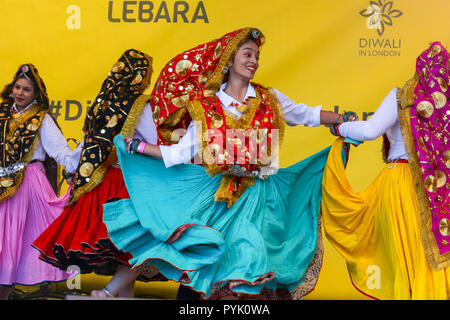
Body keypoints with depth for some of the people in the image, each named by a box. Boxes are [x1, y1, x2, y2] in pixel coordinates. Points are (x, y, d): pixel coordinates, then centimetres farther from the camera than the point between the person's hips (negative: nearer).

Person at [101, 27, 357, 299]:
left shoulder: (270, 100, 8)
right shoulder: (205, 105, 4)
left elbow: (309, 115, 17)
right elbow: (182, 152, 2)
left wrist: (345, 120, 11)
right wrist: (138, 147, 1)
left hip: (255, 197, 1)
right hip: (212, 195, -1)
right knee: (196, 260, -8)